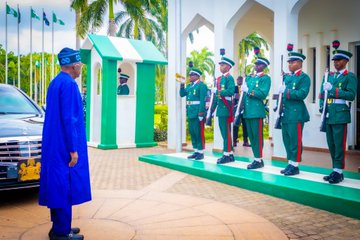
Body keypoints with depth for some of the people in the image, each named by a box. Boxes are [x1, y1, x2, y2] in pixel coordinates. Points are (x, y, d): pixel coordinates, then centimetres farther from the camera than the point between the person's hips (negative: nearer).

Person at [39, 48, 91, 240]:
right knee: (65, 188, -2)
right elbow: (68, 119, -21)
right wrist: (73, 149, -19)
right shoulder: (69, 84, -16)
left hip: (53, 146, 10)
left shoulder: (55, 82, 14)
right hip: (65, 146, -10)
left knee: (58, 186, 15)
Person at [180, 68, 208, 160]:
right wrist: (182, 85, 2)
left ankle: (201, 152, 3)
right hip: (190, 113, 8)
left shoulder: (202, 85, -8)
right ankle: (196, 151, 21)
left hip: (198, 113, -8)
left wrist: (201, 113, -21)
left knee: (199, 133, -4)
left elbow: (202, 100, -15)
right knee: (192, 132, 12)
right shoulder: (189, 86, 17)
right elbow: (182, 94, 18)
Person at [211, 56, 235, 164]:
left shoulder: (229, 78, -7)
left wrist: (217, 91, -17)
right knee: (224, 132, 11)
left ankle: (227, 154, -1)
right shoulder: (219, 79, 18)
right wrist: (212, 108, 17)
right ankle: (230, 154, 18)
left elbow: (230, 91, -22)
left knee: (226, 132, -6)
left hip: (226, 108, -9)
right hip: (220, 108, 9)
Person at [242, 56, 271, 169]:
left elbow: (263, 94, -15)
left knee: (257, 136, -5)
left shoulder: (265, 78, -2)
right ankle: (256, 158, 18)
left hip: (257, 110, -7)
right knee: (251, 136, 10)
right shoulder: (249, 77, 19)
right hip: (248, 111, 7)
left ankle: (259, 160, 2)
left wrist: (248, 90, -16)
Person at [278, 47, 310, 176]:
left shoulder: (304, 77, -5)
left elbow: (302, 94, -18)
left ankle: (295, 166, 4)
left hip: (296, 113, -8)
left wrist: (286, 91, -20)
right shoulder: (287, 77, 18)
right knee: (287, 140, 11)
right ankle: (290, 164, 20)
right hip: (285, 113, 8)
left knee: (295, 140, -4)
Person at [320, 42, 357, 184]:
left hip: (340, 114, -7)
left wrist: (333, 89, -20)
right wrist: (322, 105, 0)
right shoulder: (330, 76, 17)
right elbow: (323, 92, 17)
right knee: (331, 144, 11)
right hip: (328, 115, 7)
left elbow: (351, 95, -14)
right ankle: (336, 170, 20)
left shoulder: (350, 77, -2)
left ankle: (338, 172, 1)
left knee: (339, 144, -5)